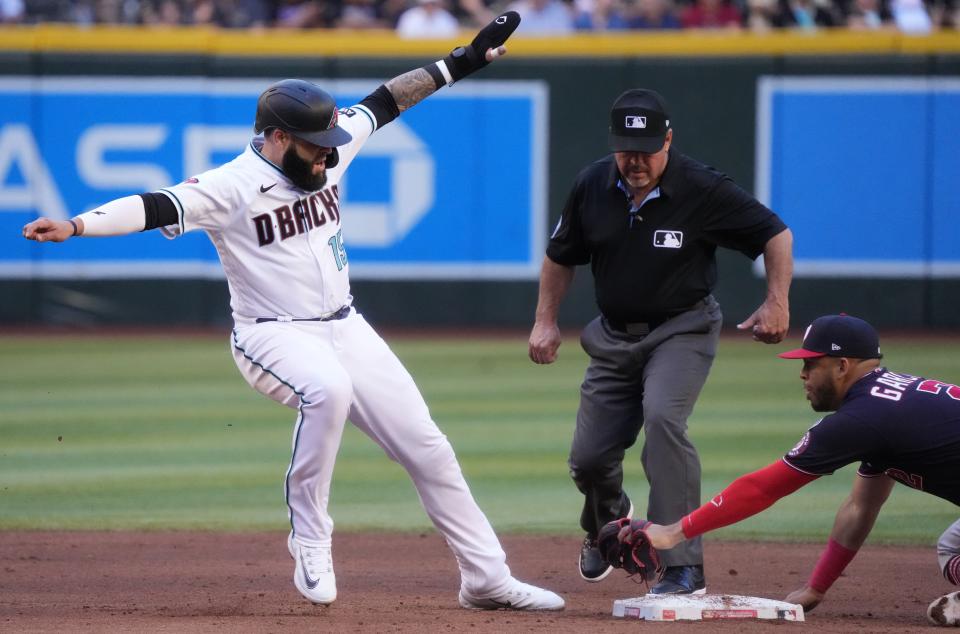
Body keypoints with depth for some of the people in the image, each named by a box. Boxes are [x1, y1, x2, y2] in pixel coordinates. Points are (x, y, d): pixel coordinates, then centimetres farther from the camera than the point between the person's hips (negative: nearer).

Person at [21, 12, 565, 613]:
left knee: (427, 447, 4)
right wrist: (74, 227, -44)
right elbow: (155, 207, -30)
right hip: (274, 335, -7)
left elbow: (385, 101, 12)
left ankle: (487, 579, 15)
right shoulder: (232, 185, -18)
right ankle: (311, 545, -22)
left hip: (345, 329, 7)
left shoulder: (328, 151, 0)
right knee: (328, 390, -38)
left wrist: (460, 63, 14)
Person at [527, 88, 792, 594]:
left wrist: (777, 302, -19)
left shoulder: (702, 191, -19)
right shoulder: (592, 186, -6)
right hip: (615, 337, 5)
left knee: (662, 418, -32)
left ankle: (683, 567, -31)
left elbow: (775, 233, -9)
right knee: (588, 457, 2)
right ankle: (606, 526, 42)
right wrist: (545, 321, 2)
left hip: (682, 330, -4)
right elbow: (561, 256, 10)